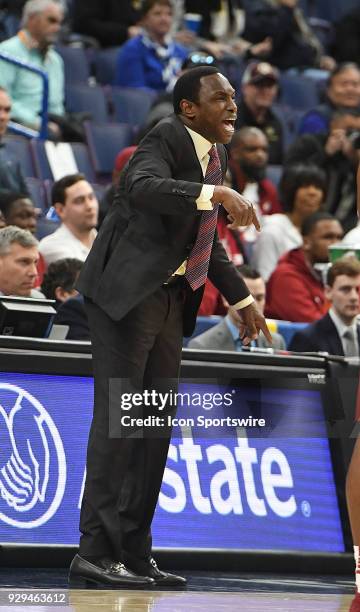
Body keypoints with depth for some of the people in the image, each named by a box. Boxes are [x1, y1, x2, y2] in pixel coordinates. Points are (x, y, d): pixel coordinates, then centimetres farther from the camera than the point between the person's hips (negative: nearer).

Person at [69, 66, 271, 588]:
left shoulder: (214, 156, 14)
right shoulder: (166, 139, -12)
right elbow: (143, 187, -35)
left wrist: (242, 299, 25)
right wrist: (216, 193, -43)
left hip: (170, 298, 9)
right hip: (126, 292, -9)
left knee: (157, 424, 8)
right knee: (117, 418, -12)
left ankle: (134, 553, 11)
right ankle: (95, 552, -12)